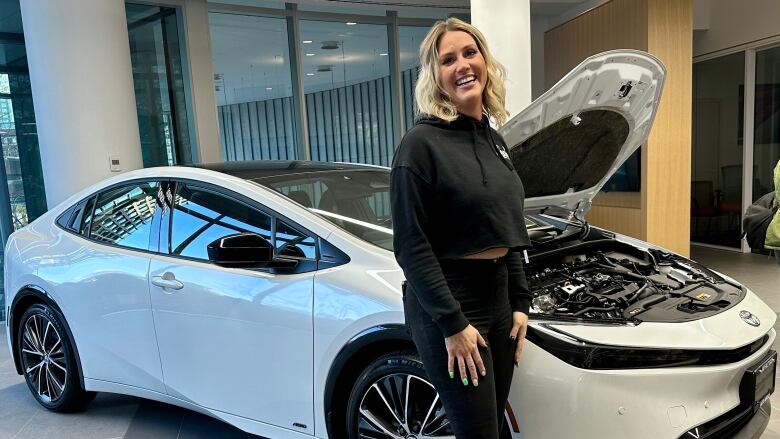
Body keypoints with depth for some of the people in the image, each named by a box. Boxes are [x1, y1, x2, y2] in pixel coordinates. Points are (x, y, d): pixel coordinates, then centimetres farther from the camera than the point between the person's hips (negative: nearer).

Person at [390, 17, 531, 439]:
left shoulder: (494, 139, 10)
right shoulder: (422, 142, -14)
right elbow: (411, 247, -17)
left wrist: (520, 302, 10)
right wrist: (452, 323, -18)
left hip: (497, 298, 8)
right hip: (447, 306, -8)